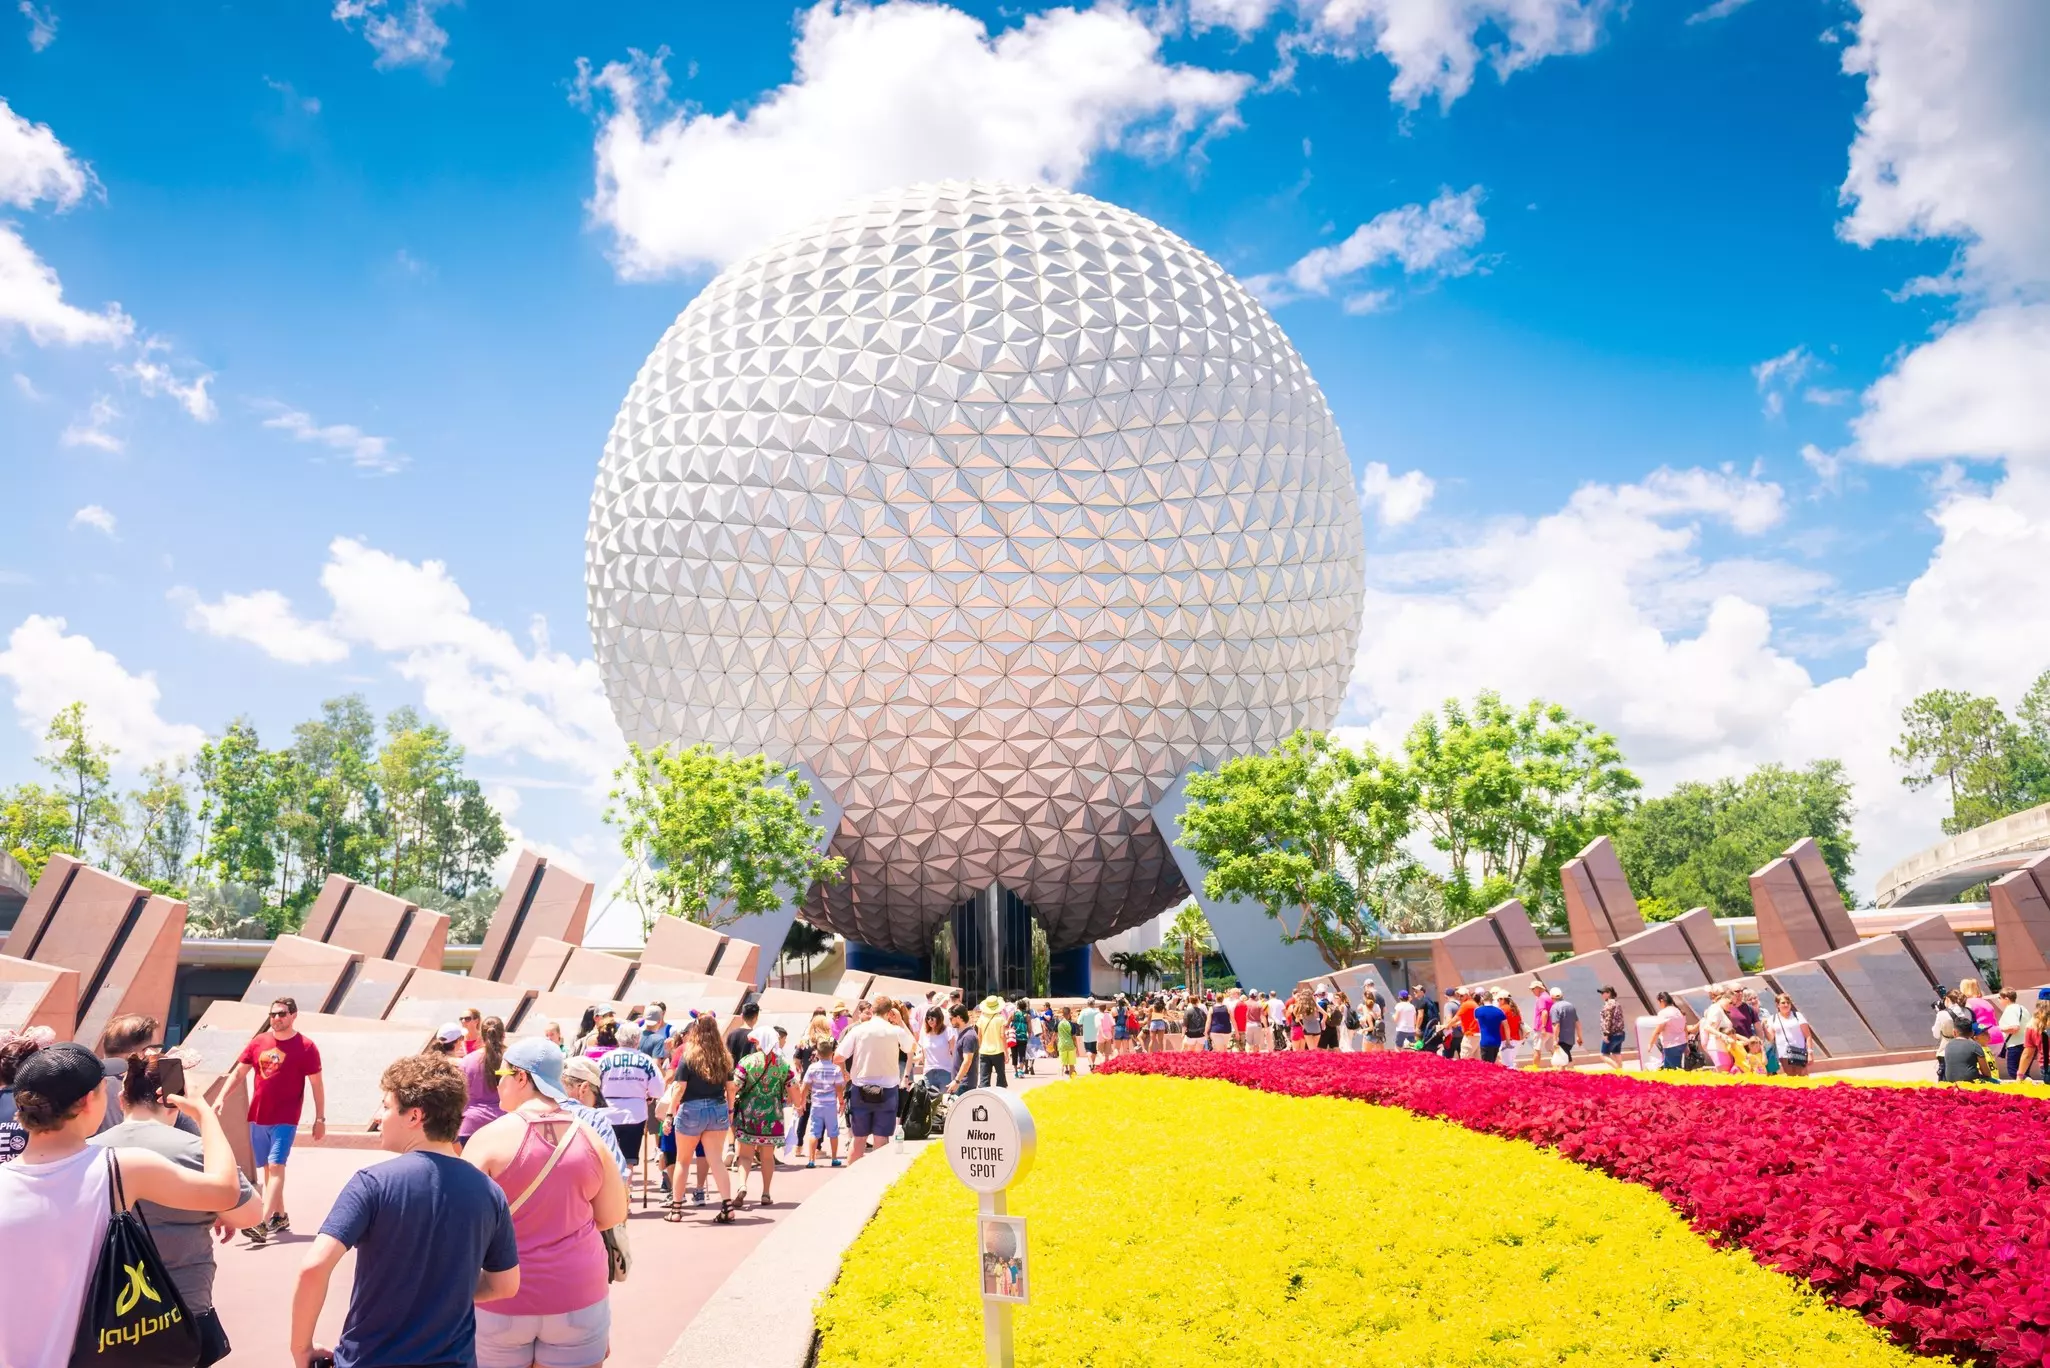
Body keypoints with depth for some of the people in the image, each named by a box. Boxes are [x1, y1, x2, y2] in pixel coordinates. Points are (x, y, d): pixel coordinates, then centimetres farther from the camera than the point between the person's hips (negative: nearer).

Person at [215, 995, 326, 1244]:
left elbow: (317, 1084, -3)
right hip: (257, 1118, 5)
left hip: (285, 1120, -5)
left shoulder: (306, 1047, -6)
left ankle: (262, 1225, -21)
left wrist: (320, 1119, -4)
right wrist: (221, 1097, -5)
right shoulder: (259, 1042, 6)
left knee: (276, 1167, -14)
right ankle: (280, 1217, 27)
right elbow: (238, 1073, 11)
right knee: (266, 1168, 13)